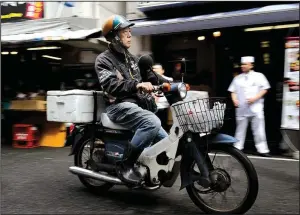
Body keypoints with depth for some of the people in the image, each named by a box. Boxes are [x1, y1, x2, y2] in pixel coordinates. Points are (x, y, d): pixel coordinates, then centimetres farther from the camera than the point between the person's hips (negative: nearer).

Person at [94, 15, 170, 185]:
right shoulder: (104, 60, -3)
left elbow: (149, 75, 18)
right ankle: (126, 164, -23)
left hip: (136, 105, 8)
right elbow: (112, 86, -19)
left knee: (164, 141, 4)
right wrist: (137, 85, -33)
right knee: (153, 122, -34)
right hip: (119, 106, -8)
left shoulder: (131, 59, 22)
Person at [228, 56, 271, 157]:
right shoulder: (237, 78, 14)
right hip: (241, 108, 3)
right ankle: (237, 148, 14)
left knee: (259, 129, -3)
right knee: (240, 129, 7)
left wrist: (255, 98, -13)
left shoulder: (259, 76, 4)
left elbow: (264, 89, 0)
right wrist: (234, 99, -5)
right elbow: (233, 91, 14)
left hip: (255, 107, -3)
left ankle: (262, 149, 1)